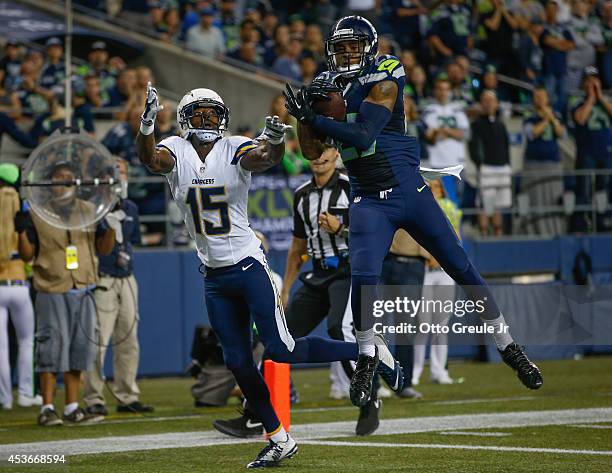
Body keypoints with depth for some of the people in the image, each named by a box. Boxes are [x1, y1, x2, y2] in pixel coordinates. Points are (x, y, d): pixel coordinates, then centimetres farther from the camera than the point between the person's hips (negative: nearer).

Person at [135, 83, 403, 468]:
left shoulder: (235, 150, -9)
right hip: (215, 276, 4)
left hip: (249, 265, -4)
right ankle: (279, 439, 16)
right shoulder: (176, 151, -2)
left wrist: (275, 140, -55)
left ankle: (367, 351, 10)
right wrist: (147, 123, -45)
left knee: (281, 350, -10)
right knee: (238, 360, 4)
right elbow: (151, 159, -25)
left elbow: (264, 159, -31)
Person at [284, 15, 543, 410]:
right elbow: (313, 154, 4)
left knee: (462, 269, 5)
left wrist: (312, 118, -29)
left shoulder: (383, 82, -11)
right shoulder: (330, 89, 6)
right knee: (364, 276, -18)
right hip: (369, 202, 3)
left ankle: (508, 346, 19)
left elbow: (364, 137, -23)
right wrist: (307, 111, -12)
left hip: (409, 192, -3)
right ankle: (367, 359, 1)